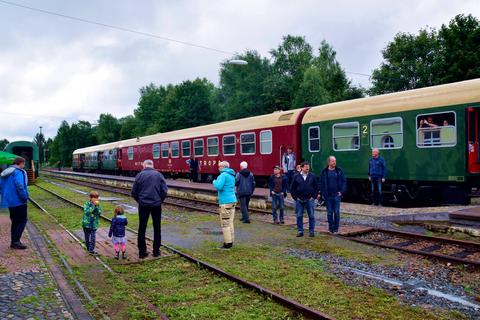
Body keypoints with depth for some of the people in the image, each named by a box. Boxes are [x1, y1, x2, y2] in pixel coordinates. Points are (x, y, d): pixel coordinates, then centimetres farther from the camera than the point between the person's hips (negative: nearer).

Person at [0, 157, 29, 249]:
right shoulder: (18, 172, -15)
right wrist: (25, 197, -16)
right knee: (22, 221, -2)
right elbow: (19, 186, -25)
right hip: (18, 201, -9)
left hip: (9, 201, 9)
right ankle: (16, 241, -8)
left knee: (15, 221, 17)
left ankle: (13, 242, 19)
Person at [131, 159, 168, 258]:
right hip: (156, 205, 0)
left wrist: (139, 201, 13)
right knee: (157, 229, 12)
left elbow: (133, 192, 0)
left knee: (142, 228, 9)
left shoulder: (140, 175, 0)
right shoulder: (158, 175, -1)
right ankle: (156, 251, 15)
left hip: (143, 205, 0)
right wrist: (160, 200, 8)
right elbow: (164, 190, -5)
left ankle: (142, 252, 10)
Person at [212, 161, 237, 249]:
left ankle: (227, 243, -3)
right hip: (232, 200, 9)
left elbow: (218, 186, -21)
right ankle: (231, 241, 17)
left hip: (225, 202, -9)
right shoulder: (232, 175, 16)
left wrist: (214, 182, -1)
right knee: (230, 222, 13)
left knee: (225, 223, -4)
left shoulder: (223, 175, -11)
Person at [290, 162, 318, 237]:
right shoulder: (296, 177, 2)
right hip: (299, 200, 0)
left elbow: (316, 187, 8)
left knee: (311, 216, 2)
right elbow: (292, 188, 6)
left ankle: (311, 231, 12)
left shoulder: (312, 176, 3)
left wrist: (314, 196, -1)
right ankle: (300, 231, 13)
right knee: (299, 216, 4)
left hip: (310, 200, 0)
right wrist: (295, 197, -1)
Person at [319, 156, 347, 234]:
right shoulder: (324, 172, 2)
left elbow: (344, 181, 5)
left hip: (337, 195, 0)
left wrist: (342, 191, -5)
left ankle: (335, 228, 10)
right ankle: (330, 227, 16)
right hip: (328, 196, 0)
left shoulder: (339, 171, 3)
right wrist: (322, 194, -5)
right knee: (329, 212, 6)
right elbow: (321, 183, 2)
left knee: (336, 212, 1)